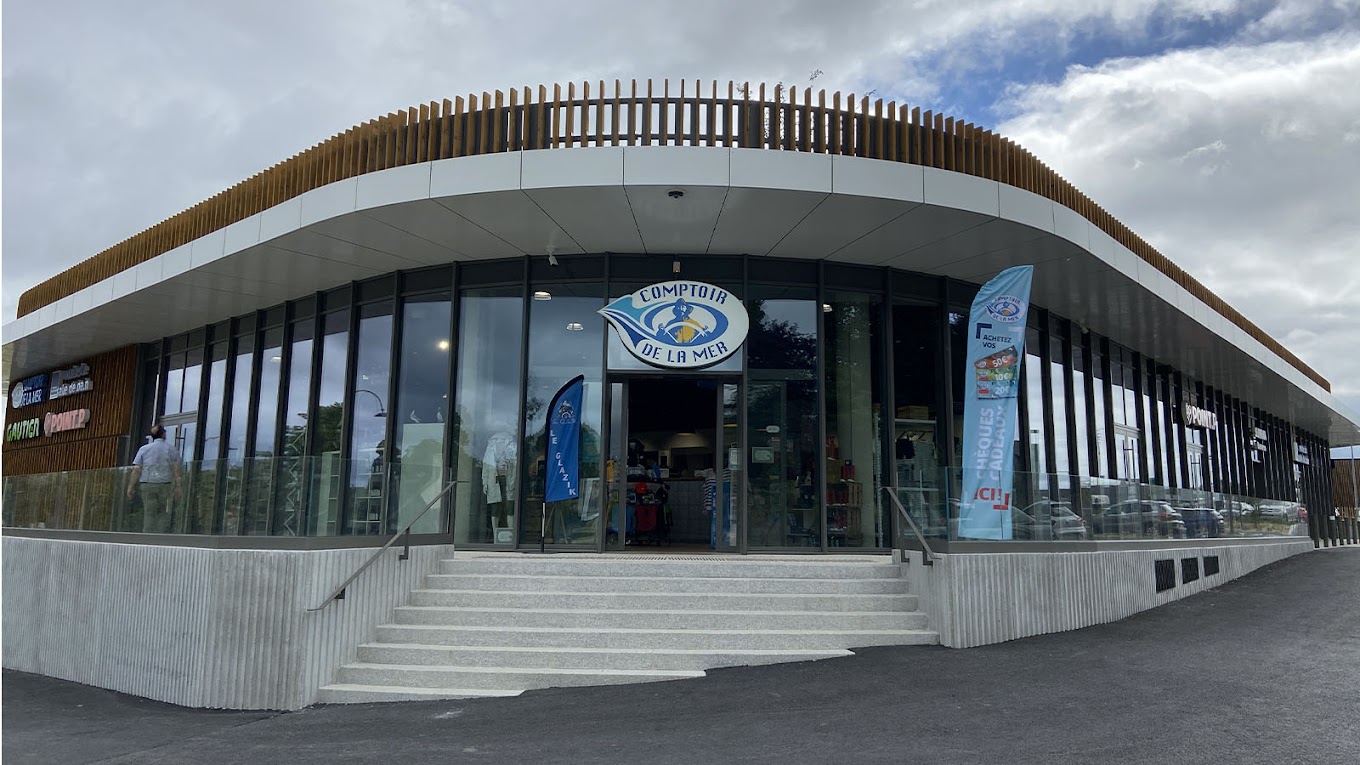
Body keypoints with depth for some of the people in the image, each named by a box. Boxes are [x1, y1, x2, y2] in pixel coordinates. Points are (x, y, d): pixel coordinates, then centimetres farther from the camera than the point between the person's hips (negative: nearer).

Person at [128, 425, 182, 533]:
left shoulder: (144, 449, 6)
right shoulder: (171, 449, 5)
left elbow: (136, 470, 0)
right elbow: (176, 469, -1)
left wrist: (130, 487, 5)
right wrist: (177, 487, 1)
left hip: (147, 485, 1)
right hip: (165, 485, -1)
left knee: (149, 513, 4)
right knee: (163, 513, 5)